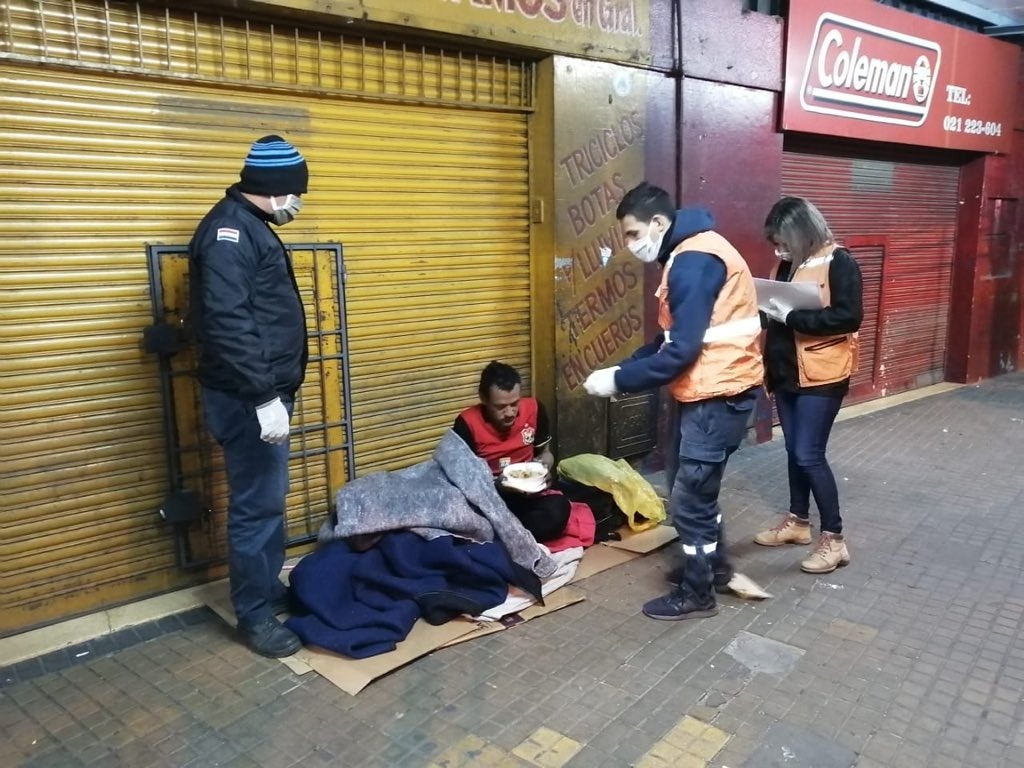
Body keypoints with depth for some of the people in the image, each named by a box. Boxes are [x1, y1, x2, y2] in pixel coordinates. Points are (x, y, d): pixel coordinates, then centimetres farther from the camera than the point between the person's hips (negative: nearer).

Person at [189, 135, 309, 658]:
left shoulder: (251, 229, 16)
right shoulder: (229, 230, -16)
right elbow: (228, 323, -26)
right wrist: (263, 397, -28)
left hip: (266, 391, 10)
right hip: (249, 399, -10)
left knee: (270, 498, 19)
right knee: (257, 505, -2)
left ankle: (269, 589, 33)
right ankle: (254, 616, 11)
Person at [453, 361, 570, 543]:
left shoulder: (534, 409, -4)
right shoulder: (467, 423, -13)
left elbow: (545, 453, 12)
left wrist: (542, 469, -11)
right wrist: (497, 484, -24)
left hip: (526, 492, 3)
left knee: (558, 508, -32)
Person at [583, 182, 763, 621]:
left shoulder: (693, 261, -19)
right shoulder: (689, 255, 14)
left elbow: (682, 350, -24)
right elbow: (670, 339, 16)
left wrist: (619, 380, -16)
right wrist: (623, 368, 5)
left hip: (718, 395, -10)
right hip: (712, 392, 10)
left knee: (688, 499, 1)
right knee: (697, 489, 22)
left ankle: (696, 595, 16)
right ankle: (714, 564, 40)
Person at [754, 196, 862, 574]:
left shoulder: (839, 263, -13)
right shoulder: (788, 264, 8)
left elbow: (849, 317, -21)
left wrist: (790, 316, -24)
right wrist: (768, 309, -4)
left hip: (822, 375, -7)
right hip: (786, 372, 7)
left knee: (809, 455, -6)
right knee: (794, 451, 15)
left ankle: (834, 539, 7)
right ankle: (797, 521, 30)